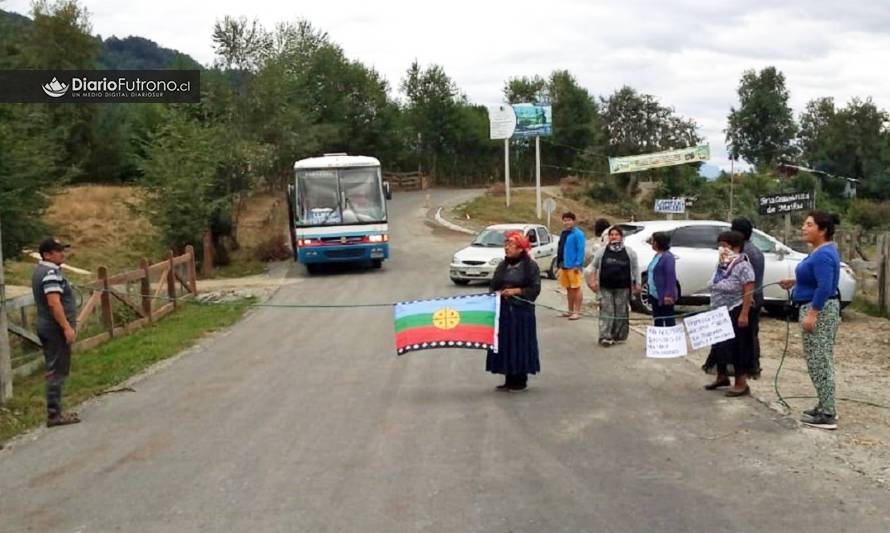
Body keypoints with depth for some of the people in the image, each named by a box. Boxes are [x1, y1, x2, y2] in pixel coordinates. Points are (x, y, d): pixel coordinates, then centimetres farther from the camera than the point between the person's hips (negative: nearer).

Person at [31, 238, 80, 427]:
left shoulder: (41, 270, 15)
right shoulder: (51, 273, -17)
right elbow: (54, 303, -26)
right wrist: (67, 327, -26)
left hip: (47, 328, 11)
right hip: (56, 330, -10)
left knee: (55, 371, 15)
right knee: (57, 372, -6)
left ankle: (55, 411, 22)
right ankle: (54, 415, -4)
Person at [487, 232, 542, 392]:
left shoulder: (530, 266, -5)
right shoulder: (503, 265, 11)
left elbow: (535, 288, -9)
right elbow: (493, 286, 15)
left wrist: (516, 291, -18)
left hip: (522, 310, -5)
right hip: (503, 310, 5)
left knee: (520, 344, -1)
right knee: (504, 343, 6)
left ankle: (521, 381, 10)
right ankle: (509, 380, 17)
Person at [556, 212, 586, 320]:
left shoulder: (578, 234, -10)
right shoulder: (563, 233, 15)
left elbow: (580, 250, -16)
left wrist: (578, 264, -21)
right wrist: (559, 264, 16)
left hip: (573, 266, -8)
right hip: (564, 265, 8)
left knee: (575, 288, -4)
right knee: (568, 289, 15)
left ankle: (577, 312, 0)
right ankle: (570, 310, 24)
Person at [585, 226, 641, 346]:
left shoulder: (629, 252, 4)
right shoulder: (601, 251, 5)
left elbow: (635, 268, 8)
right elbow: (593, 266, 10)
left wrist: (637, 284, 4)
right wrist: (592, 280, 0)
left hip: (622, 288, 0)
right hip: (605, 288, 0)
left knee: (621, 312, 4)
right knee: (606, 311, -5)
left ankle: (619, 336, 15)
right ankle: (605, 336, -7)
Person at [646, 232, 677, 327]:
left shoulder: (667, 257, -15)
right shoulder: (657, 256, 14)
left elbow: (671, 277, -20)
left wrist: (668, 294, -23)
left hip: (664, 296, -10)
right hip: (655, 294, 10)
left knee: (668, 320, -3)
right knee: (657, 319, 16)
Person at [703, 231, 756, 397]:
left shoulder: (743, 266, -16)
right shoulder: (721, 265, 10)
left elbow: (749, 292, -20)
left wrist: (744, 314, -23)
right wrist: (714, 309, 14)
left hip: (735, 313, -8)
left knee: (737, 346, -3)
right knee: (720, 344, 15)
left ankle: (741, 384, 4)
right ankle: (722, 376, 32)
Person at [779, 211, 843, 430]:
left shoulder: (824, 254, -20)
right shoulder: (822, 251, 12)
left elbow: (825, 287, -27)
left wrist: (811, 315, -28)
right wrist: (795, 282, 20)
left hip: (819, 310, -11)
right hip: (818, 310, 11)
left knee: (819, 362, -6)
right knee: (821, 361, 15)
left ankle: (827, 415, -2)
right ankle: (826, 408, 23)